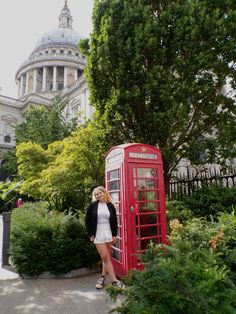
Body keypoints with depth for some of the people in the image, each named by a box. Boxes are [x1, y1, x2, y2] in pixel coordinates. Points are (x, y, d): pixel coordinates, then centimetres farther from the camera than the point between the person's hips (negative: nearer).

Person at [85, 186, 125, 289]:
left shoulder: (110, 206, 2)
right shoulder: (92, 206, -3)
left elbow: (114, 221, 7)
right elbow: (87, 221, 1)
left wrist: (114, 235, 3)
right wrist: (90, 234, -3)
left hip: (108, 234, 3)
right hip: (98, 235, -2)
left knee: (107, 258, 10)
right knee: (105, 257, -3)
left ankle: (102, 278, 27)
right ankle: (114, 280, 4)